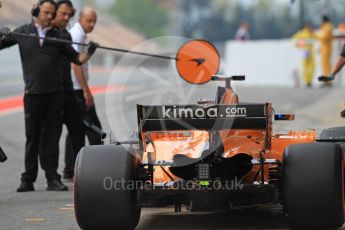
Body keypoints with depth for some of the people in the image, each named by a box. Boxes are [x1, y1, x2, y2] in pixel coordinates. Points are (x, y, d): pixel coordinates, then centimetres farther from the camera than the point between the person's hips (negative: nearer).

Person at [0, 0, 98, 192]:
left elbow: (77, 59, 10)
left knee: (53, 137, 2)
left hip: (55, 94, 1)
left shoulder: (58, 35, 8)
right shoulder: (23, 32, 5)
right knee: (32, 138, 4)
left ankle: (53, 179, 5)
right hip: (33, 93, -1)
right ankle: (28, 180, 9)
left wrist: (89, 52, -9)